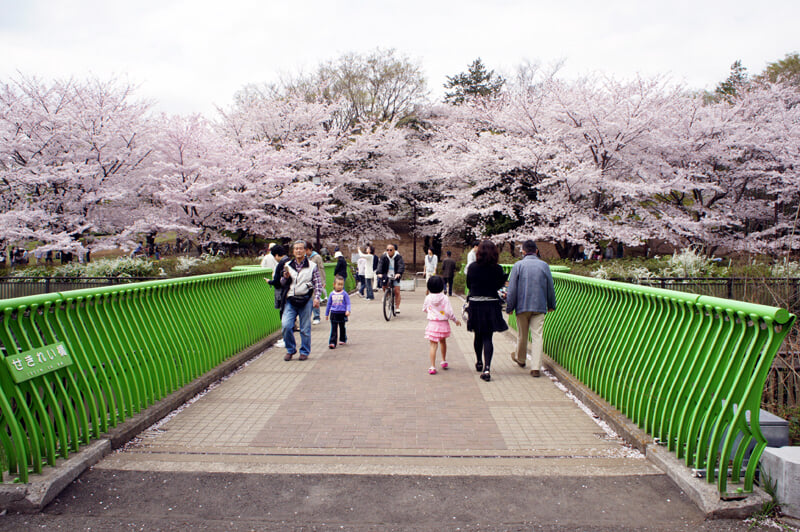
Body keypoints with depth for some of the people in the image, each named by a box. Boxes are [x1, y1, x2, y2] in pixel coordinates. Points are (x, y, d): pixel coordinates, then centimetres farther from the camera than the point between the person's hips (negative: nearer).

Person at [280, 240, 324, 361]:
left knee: (305, 328, 3)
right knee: (286, 325, -9)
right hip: (291, 301, 2)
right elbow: (283, 284, 16)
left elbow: (318, 283, 2)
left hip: (306, 300, -2)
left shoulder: (312, 266, 3)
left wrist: (316, 298, -9)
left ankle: (305, 352, 19)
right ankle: (290, 349, 10)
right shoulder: (288, 265, 12)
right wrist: (285, 278, -5)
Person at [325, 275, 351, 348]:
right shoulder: (332, 294, 4)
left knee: (342, 327, 13)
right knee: (333, 329, -3)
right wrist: (327, 314, 15)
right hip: (333, 313, 1)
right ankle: (332, 343, -6)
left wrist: (348, 311, -20)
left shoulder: (344, 294, -4)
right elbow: (328, 304, 12)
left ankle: (343, 340, 31)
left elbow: (348, 303, -3)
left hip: (342, 313, -1)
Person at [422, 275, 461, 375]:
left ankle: (432, 367, -7)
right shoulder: (444, 298, -10)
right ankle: (444, 361, 40)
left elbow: (424, 309, 10)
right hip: (443, 323, 1)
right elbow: (448, 312, -11)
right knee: (443, 341, 24)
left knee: (433, 345, -1)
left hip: (432, 324, -1)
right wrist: (456, 320, 3)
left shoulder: (428, 298, -6)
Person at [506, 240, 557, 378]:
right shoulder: (544, 265, 1)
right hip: (539, 306, 1)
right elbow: (550, 288, 8)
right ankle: (536, 367, -5)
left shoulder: (518, 266, -5)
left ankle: (520, 358, 37)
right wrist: (551, 305, 21)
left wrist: (510, 307, 4)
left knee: (522, 335, 15)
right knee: (537, 336, 0)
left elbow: (512, 289, -5)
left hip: (522, 306, 0)